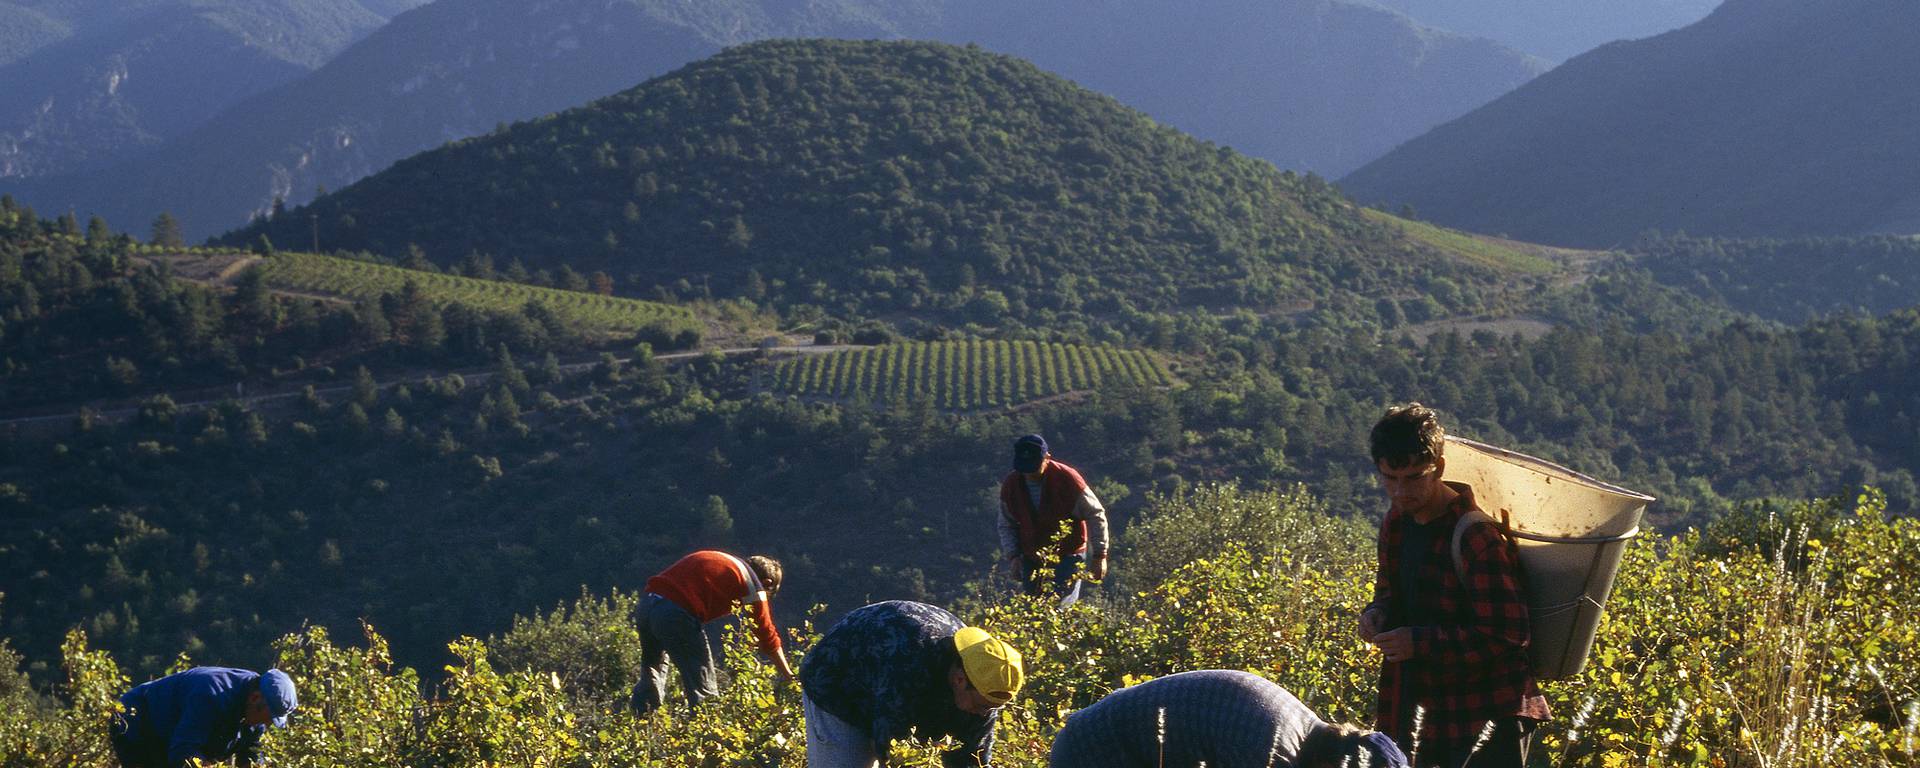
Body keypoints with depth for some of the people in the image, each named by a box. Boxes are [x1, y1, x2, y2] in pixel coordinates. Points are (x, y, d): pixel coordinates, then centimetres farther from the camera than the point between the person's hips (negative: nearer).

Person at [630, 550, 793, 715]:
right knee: (704, 690, 4)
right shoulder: (752, 583, 7)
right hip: (677, 613, -8)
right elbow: (767, 634, 13)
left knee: (650, 677, 27)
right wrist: (788, 676, 25)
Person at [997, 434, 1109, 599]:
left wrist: (1099, 556, -9)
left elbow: (1095, 516, -8)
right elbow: (1006, 526, 8)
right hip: (1031, 559, 4)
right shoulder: (1011, 485, -5)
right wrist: (1012, 555, -6)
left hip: (1068, 556, -4)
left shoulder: (1067, 479, -16)